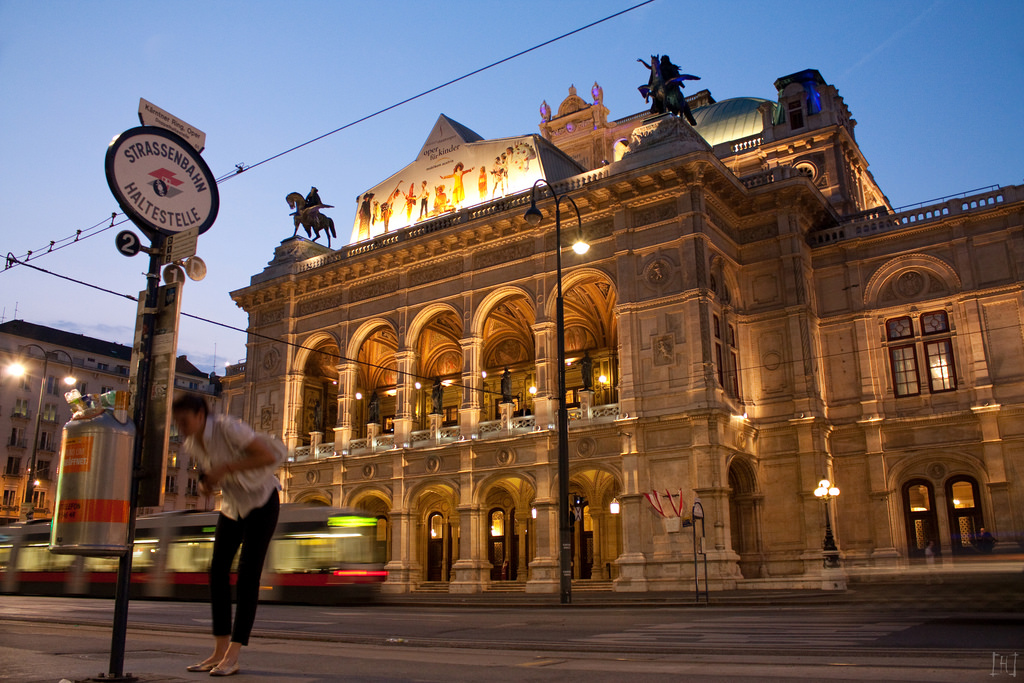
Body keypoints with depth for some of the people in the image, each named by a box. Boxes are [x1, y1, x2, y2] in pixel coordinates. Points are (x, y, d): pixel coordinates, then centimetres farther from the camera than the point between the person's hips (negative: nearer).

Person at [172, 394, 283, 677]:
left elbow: (269, 456, -30)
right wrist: (206, 483, -9)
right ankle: (219, 651, 4)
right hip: (233, 504, 7)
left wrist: (226, 468, -32)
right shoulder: (191, 445, -3)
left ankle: (232, 656, -9)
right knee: (218, 569, -2)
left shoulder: (228, 427, -25)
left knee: (248, 573, -10)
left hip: (261, 500, -7)